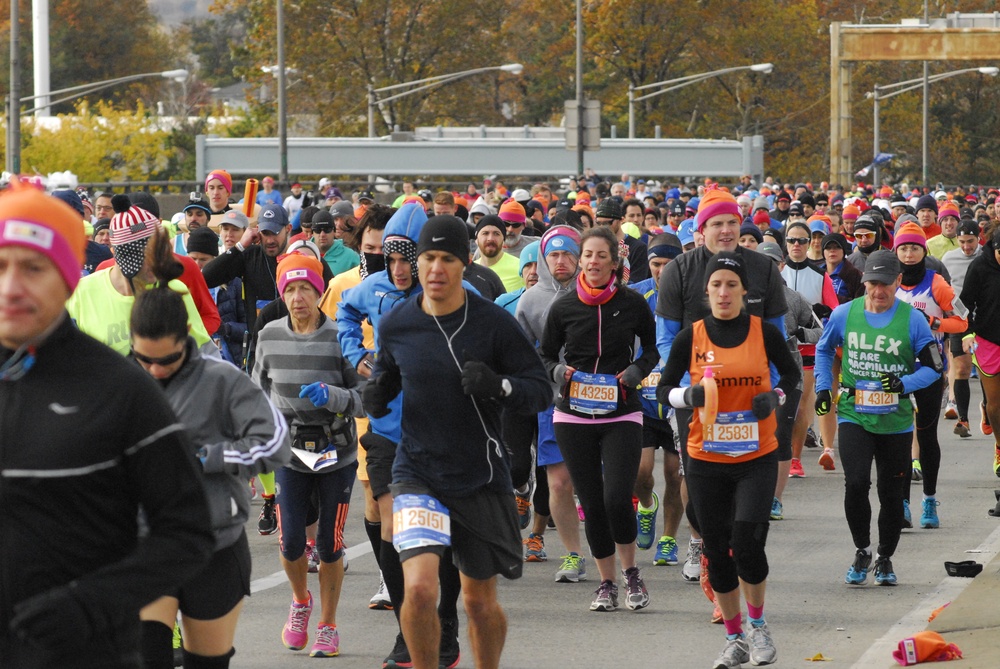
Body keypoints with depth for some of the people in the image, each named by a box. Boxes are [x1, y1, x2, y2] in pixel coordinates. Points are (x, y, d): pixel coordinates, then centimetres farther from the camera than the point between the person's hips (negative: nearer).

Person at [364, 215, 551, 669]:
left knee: (480, 601, 11)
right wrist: (376, 396, -5)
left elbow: (541, 391, -5)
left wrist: (499, 387, -25)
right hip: (417, 474, 0)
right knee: (418, 589, -19)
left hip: (481, 479, 0)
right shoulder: (396, 324, -1)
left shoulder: (493, 322, -7)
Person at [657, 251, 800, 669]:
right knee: (717, 552, 5)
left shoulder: (764, 332, -2)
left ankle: (757, 626, 9)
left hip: (757, 457, -2)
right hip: (706, 460, 2)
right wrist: (688, 395, -17)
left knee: (747, 543, -15)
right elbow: (663, 390, 4)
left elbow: (792, 373, 13)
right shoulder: (690, 337, -1)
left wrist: (776, 396, -7)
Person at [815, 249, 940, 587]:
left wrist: (904, 383, -17)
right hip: (853, 416, 0)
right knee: (856, 483, -17)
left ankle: (885, 559, 27)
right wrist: (823, 387, 7)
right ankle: (862, 551, 4)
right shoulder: (844, 314, 0)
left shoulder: (913, 319, -5)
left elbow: (933, 366, 0)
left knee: (892, 494, 7)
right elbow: (823, 349, 17)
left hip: (896, 420, 0)